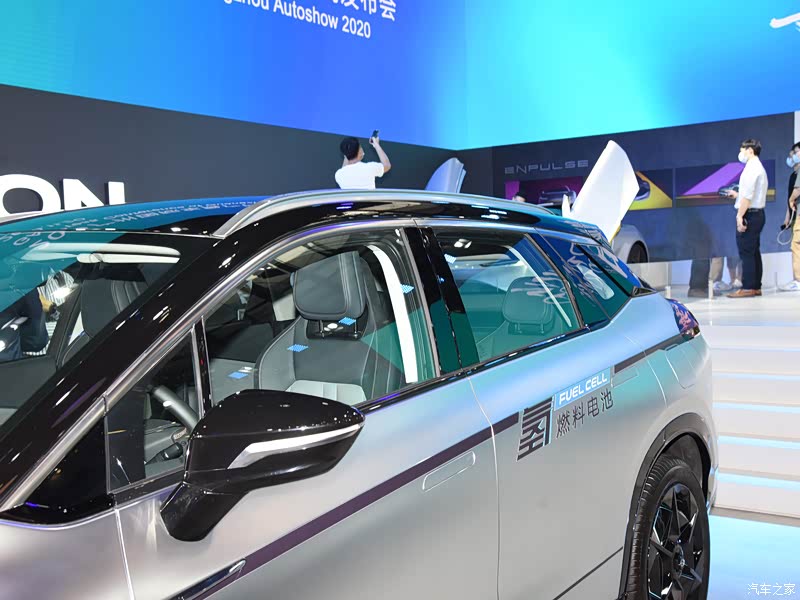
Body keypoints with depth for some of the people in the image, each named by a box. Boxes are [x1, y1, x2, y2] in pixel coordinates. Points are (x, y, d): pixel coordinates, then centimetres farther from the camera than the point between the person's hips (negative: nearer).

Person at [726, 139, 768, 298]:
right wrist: (737, 194, 23)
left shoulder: (751, 168, -13)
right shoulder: (759, 168, 18)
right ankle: (756, 287, 14)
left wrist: (740, 216, -22)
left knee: (746, 252, -8)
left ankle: (748, 288, -8)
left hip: (749, 214, -10)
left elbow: (748, 195, -20)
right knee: (754, 252, 11)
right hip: (757, 213, 10)